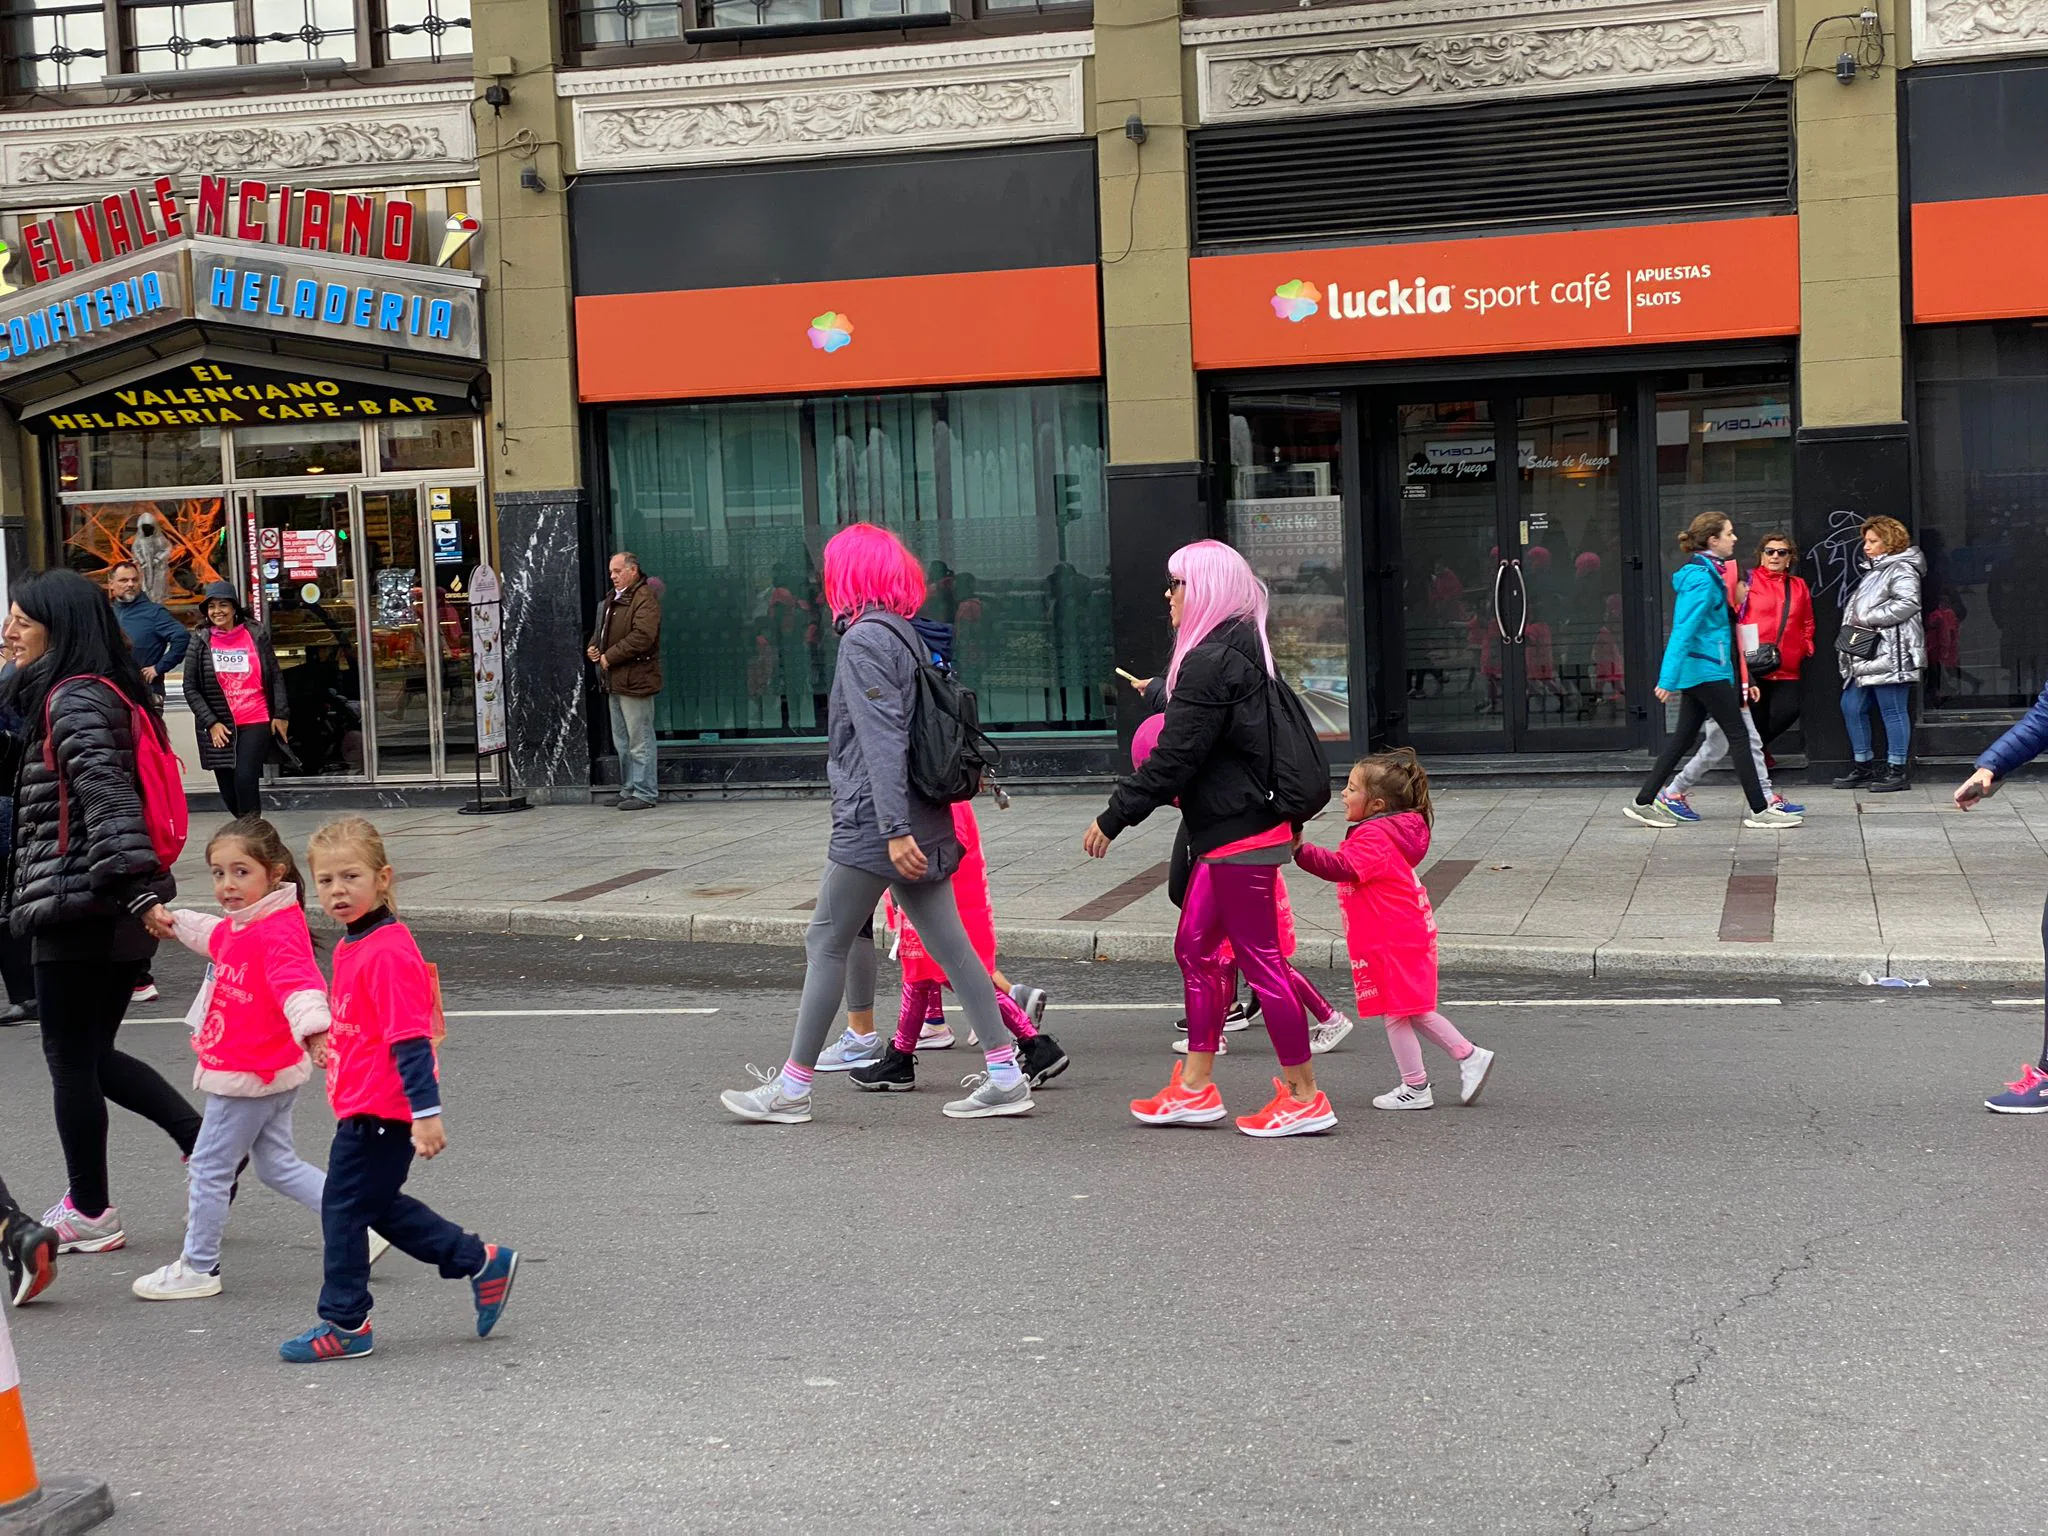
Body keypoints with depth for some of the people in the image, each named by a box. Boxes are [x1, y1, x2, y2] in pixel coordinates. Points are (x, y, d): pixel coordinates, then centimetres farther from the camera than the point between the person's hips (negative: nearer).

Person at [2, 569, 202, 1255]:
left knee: (70, 1058, 4)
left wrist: (135, 882, -32)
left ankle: (89, 1213, 15)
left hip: (79, 906, -9)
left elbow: (104, 790, -25)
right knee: (92, 1054, 18)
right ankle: (207, 1141, 10)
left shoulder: (72, 700, -14)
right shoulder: (114, 694, 16)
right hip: (118, 913, 9)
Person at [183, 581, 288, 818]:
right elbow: (190, 688, 3)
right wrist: (211, 722, -6)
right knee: (228, 789, 3)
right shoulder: (200, 643, 3)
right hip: (218, 727, 2)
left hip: (255, 723, -2)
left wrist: (281, 714, 2)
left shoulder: (257, 636, 3)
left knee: (245, 779, -16)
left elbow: (276, 676, 8)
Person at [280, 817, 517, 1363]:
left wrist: (426, 1112, -26)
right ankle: (481, 1262, 24)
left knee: (344, 1207, 1)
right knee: (378, 1205, 17)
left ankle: (344, 1323, 15)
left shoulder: (387, 951, -20)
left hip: (378, 1112, -10)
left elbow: (410, 1038, -24)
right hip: (363, 1105, 10)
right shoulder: (352, 947, 10)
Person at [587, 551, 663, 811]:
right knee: (622, 742, 15)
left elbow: (642, 636, -24)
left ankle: (644, 793, -1)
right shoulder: (612, 599, 18)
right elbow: (601, 630, 29)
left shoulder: (645, 598, -13)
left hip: (635, 680, -10)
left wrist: (609, 657, -19)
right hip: (615, 681, 10)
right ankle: (629, 790, 22)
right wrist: (592, 647, 7)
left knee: (639, 741, -5)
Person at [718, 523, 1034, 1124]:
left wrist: (894, 829, -25)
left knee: (825, 943, 0)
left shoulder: (864, 640, -12)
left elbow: (882, 740, -21)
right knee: (948, 943, 8)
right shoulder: (905, 635, 16)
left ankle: (791, 1089, 8)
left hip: (873, 824, -9)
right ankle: (1005, 1078, 8)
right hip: (922, 821, 9)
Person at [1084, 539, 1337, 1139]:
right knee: (1195, 947, 15)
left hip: (1236, 835, -11)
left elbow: (1174, 758, -18)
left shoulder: (1212, 661, -17)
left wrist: (1113, 818, -11)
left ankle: (1305, 1096, 3)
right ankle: (1194, 1088, 21)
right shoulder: (1241, 651, 14)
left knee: (1259, 958, -4)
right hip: (1232, 830, 11)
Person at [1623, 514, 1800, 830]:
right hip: (1707, 670, -10)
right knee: (1738, 735, -3)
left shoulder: (1704, 572, 14)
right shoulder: (1702, 577, -17)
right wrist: (1669, 679, -25)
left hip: (1695, 671, 10)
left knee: (1684, 737, 12)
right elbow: (1683, 629, -22)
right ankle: (1759, 810, 2)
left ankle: (1643, 802, 13)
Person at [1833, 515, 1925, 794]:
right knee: (1851, 708, 9)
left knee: (1893, 711, -6)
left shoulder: (1901, 570, -6)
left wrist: (1868, 618, -18)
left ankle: (1896, 770, -2)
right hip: (1865, 655, 10)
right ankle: (1865, 766, 18)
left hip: (1889, 655, -10)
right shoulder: (1874, 571, 24)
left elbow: (1908, 603, -21)